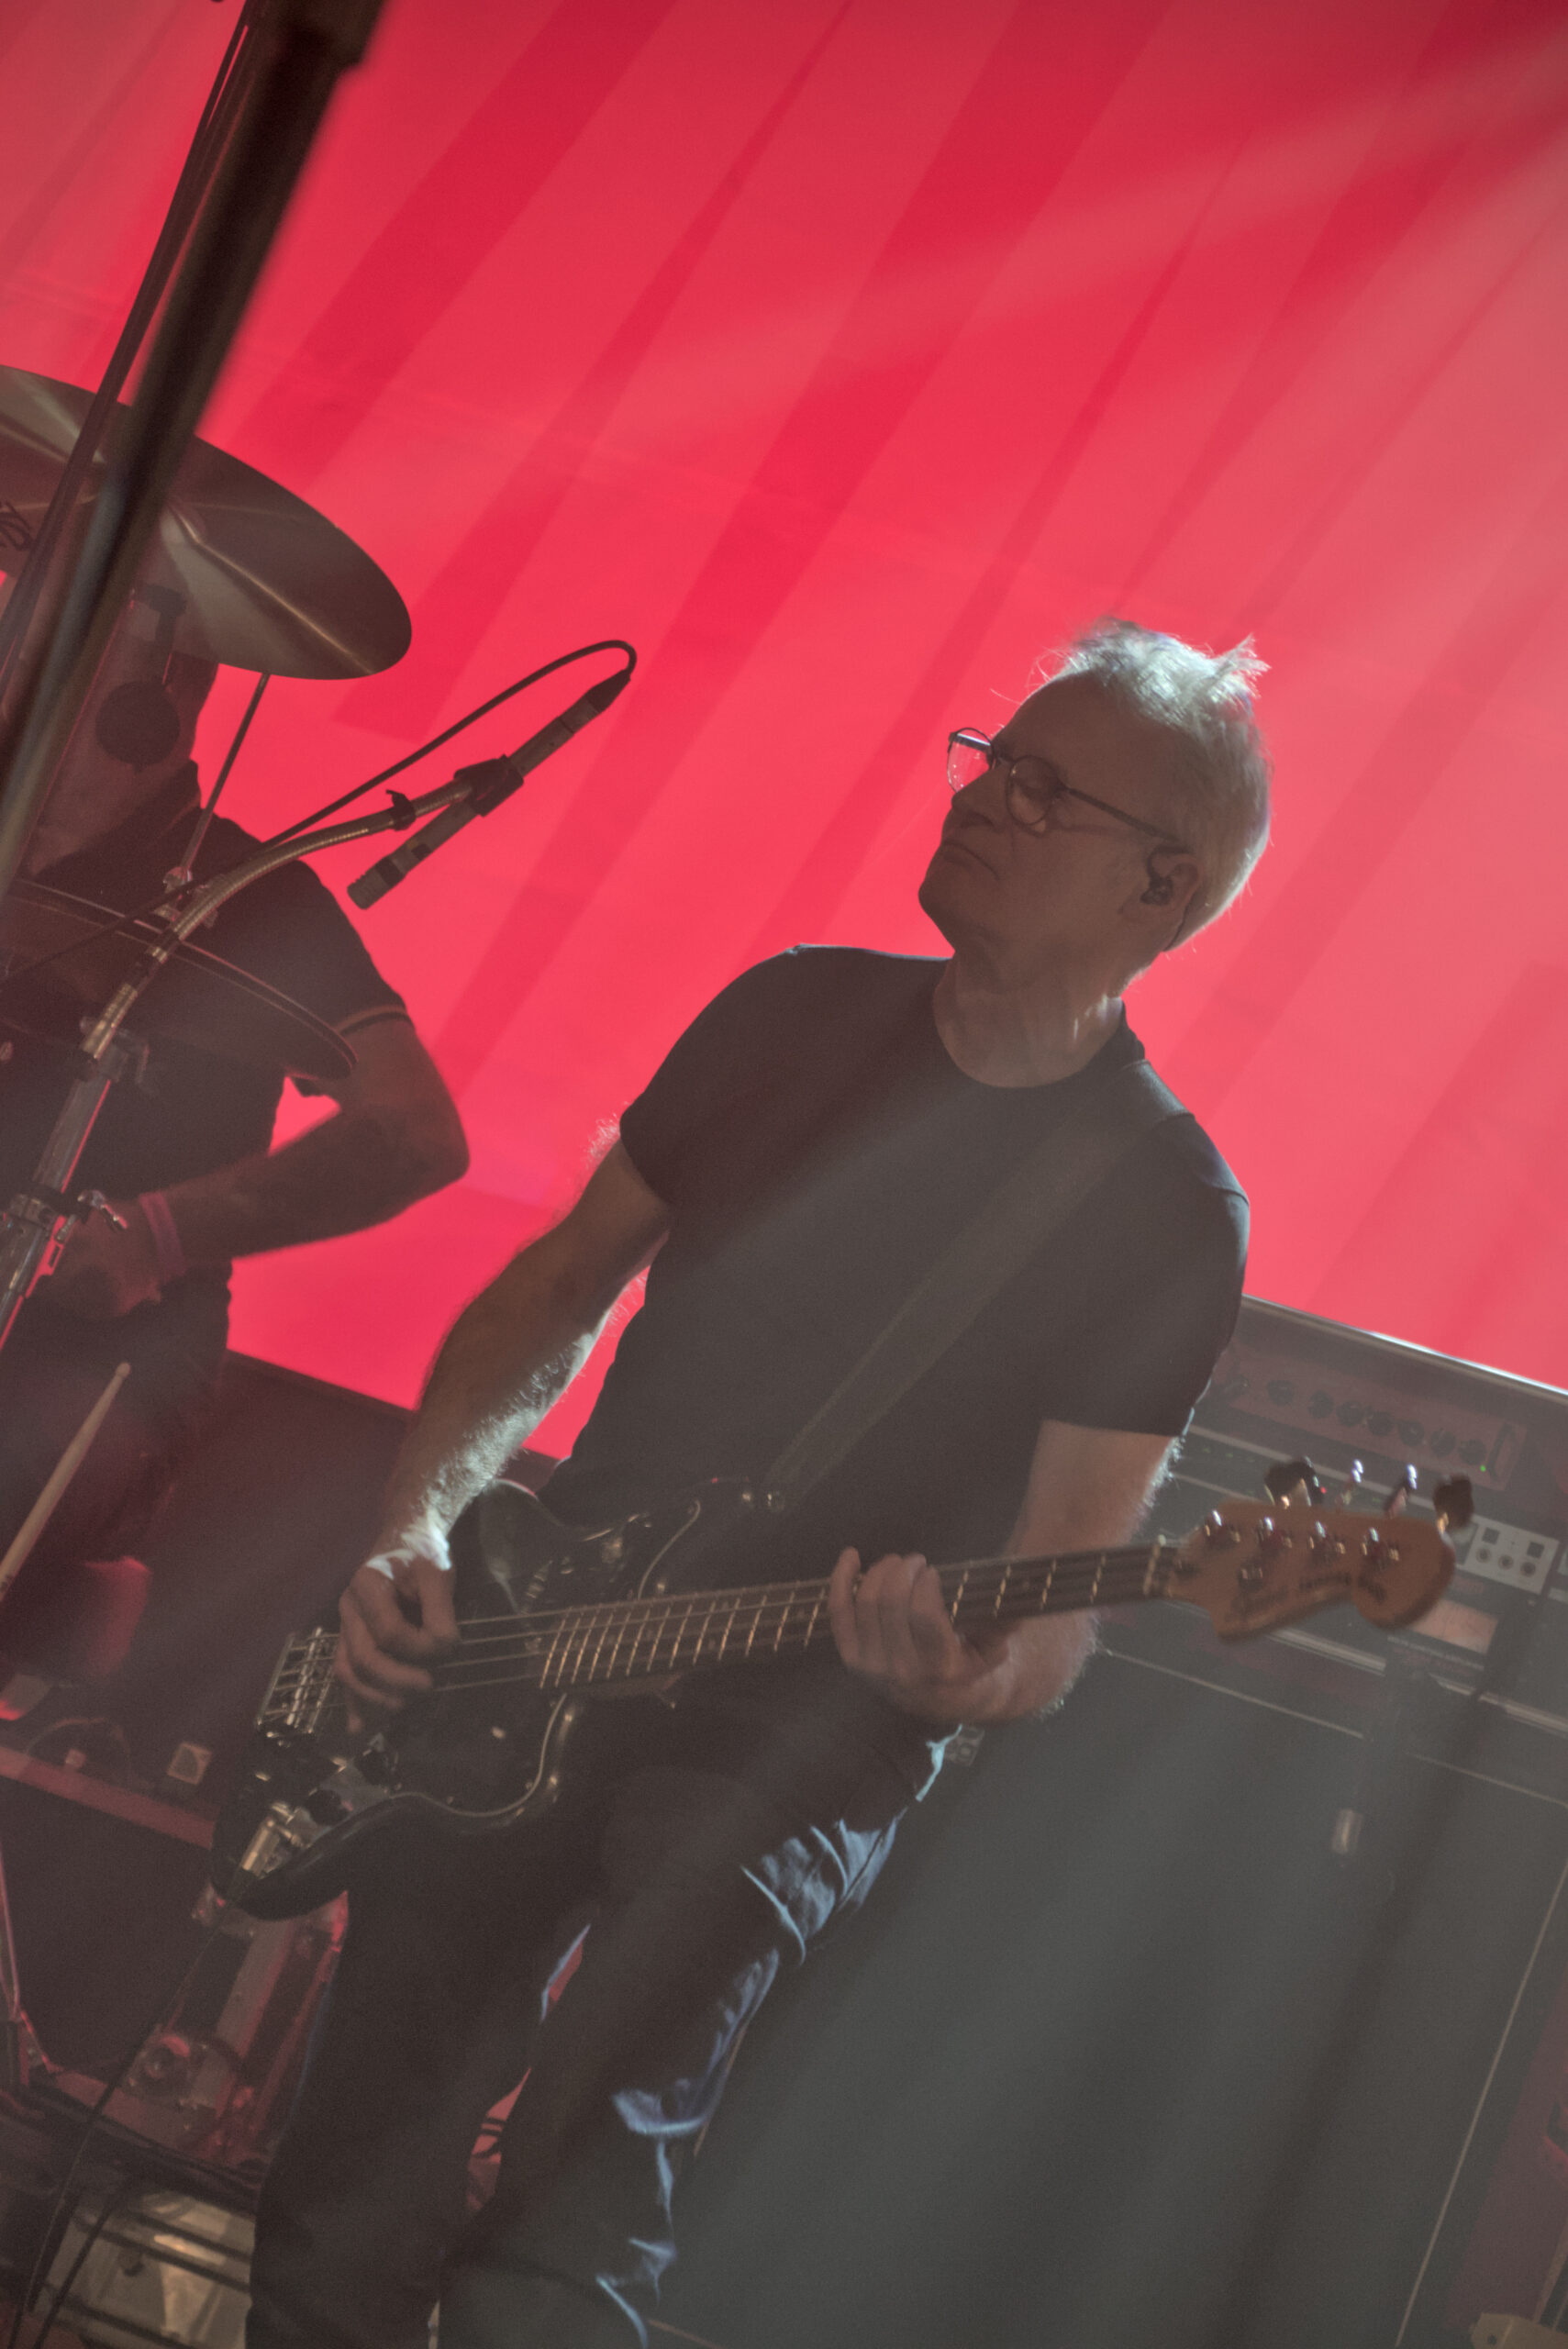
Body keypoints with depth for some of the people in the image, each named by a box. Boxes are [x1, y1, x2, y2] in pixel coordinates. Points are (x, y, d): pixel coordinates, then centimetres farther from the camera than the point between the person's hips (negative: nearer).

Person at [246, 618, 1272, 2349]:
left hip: (792, 1753, -4)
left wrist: (964, 1669, -33)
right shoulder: (797, 1015, 6)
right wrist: (415, 1531, 0)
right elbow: (555, 1288, 13)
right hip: (527, 1657, 5)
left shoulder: (1164, 1216, -8)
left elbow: (1055, 1627, -10)